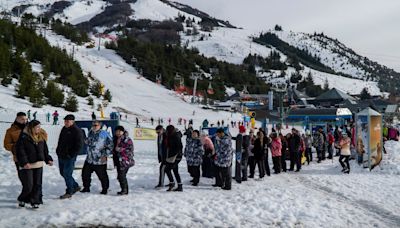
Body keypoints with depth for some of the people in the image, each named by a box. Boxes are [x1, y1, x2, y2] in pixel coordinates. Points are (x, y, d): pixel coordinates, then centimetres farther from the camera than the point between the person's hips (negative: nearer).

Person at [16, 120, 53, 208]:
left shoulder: (41, 137, 8)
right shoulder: (24, 137, -12)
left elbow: (45, 150, 17)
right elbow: (20, 151, -14)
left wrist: (48, 159, 11)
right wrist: (24, 162, -21)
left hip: (39, 165, 6)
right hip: (27, 165, -6)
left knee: (37, 184, 7)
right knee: (28, 186, -4)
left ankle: (35, 201, 18)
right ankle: (22, 199, 20)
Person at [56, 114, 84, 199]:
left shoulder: (77, 131, -12)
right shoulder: (64, 129, 12)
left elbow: (79, 145, -15)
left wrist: (71, 155, -18)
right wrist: (58, 151, 11)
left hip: (69, 157, -9)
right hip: (61, 156, 9)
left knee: (67, 174, -6)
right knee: (62, 173, 15)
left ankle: (69, 192, 8)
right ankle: (76, 186, 29)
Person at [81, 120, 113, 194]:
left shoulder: (104, 134, -10)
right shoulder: (90, 133, 10)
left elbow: (110, 146, -10)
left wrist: (105, 155, -14)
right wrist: (86, 141, 7)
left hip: (100, 160, -6)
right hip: (89, 160, 6)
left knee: (102, 176, 2)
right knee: (85, 174, 11)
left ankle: (105, 189, 19)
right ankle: (86, 188, 27)